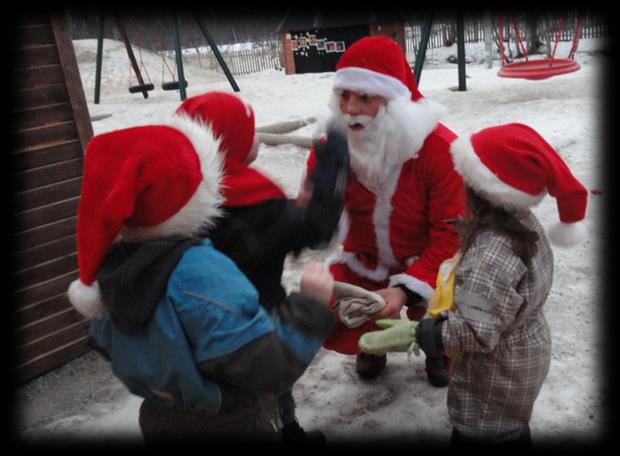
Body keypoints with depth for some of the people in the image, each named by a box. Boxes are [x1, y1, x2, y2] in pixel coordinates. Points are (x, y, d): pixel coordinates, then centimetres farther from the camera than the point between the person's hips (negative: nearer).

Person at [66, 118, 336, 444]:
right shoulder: (202, 273, -35)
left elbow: (109, 345, 8)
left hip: (159, 420, 7)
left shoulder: (111, 265, -10)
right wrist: (310, 303, -25)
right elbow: (269, 369, -34)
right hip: (232, 426, -7)